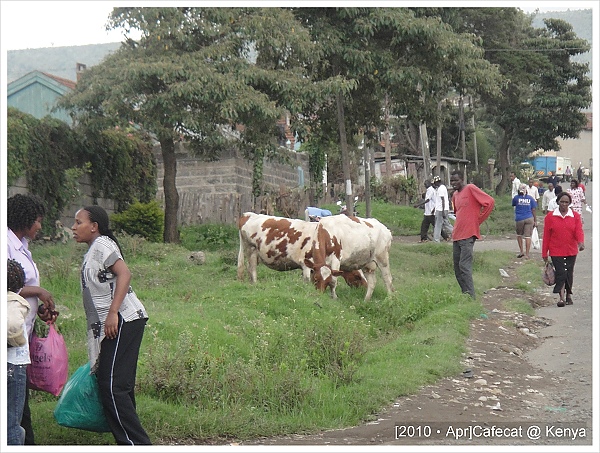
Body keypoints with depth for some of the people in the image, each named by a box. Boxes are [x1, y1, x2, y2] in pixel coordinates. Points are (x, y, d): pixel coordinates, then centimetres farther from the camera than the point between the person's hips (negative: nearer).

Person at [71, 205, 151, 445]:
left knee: (112, 386, -12)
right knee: (120, 386, 11)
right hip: (114, 324, 10)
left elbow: (124, 273, -21)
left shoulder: (101, 244, -7)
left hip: (122, 320, -10)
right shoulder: (93, 250, 22)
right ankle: (129, 442, 15)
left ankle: (136, 443, -12)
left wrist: (112, 313, -27)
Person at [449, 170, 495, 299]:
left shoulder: (471, 189, -9)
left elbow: (489, 202, -15)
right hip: (456, 235, 9)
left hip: (468, 235, -9)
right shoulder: (455, 195, 16)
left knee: (464, 266, -14)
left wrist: (479, 219, -10)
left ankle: (470, 297, -13)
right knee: (457, 267, 10)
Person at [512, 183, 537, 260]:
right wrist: (535, 221, 8)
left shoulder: (516, 198, -3)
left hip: (519, 219, -1)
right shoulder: (530, 198, 1)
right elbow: (533, 210, 3)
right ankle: (527, 254, 1)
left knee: (519, 235, 19)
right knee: (528, 236, 2)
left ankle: (521, 251, 14)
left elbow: (513, 204, 17)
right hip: (529, 219, 1)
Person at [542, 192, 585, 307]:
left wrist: (581, 242, -29)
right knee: (560, 273, -10)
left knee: (569, 274, 10)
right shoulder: (550, 216, -1)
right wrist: (544, 253, 1)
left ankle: (569, 295, 24)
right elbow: (546, 236, 1)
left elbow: (579, 230, -7)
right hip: (556, 251, -2)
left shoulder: (575, 216, 4)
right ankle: (562, 297, -12)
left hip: (571, 251, 2)